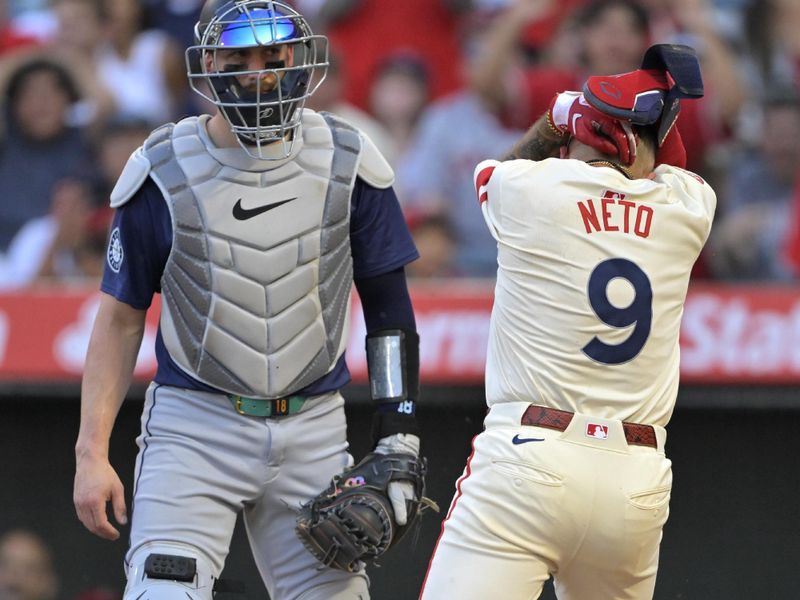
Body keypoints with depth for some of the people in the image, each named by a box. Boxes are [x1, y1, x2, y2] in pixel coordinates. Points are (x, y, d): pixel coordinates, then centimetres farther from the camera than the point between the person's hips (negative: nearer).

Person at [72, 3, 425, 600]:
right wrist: (92, 451, -3)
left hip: (313, 433, 2)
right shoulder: (163, 174, -5)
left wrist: (398, 443, 1)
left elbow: (388, 310, 7)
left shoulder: (348, 165, 0)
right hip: (195, 429, -2)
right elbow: (121, 319, 3)